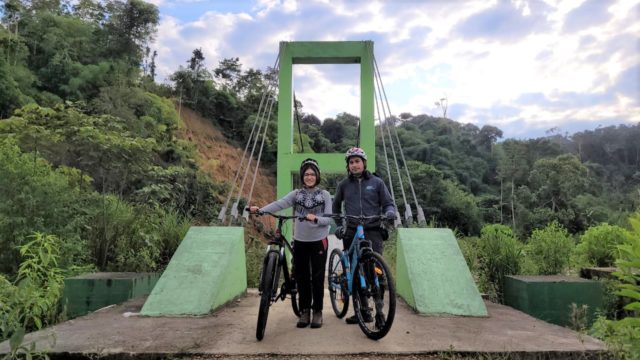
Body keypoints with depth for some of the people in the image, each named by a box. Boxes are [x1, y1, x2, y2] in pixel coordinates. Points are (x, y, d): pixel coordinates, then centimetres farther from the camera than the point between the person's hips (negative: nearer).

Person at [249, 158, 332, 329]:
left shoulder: (324, 195, 1)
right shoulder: (296, 194, 3)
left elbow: (329, 219, -4)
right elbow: (279, 204, -13)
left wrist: (315, 219, -25)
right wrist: (260, 209, -30)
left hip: (318, 241, -1)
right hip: (300, 242, 2)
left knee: (317, 277, 4)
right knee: (302, 278, 8)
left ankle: (317, 311, 19)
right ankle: (304, 311, 22)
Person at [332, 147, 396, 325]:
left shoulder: (377, 182, 6)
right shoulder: (343, 184, 11)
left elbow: (388, 203, 8)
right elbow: (336, 206, 23)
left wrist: (389, 212, -14)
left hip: (373, 231, -2)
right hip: (352, 233, 2)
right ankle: (361, 312, 14)